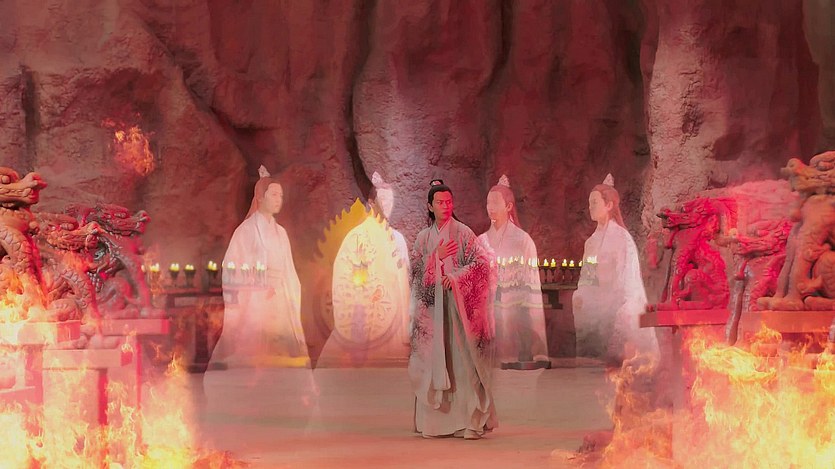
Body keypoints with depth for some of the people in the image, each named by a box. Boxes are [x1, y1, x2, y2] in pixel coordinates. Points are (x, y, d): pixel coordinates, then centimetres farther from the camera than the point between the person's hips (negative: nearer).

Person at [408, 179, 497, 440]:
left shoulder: (462, 233, 1)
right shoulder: (423, 237, 13)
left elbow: (482, 263, -6)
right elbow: (415, 269, 6)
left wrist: (456, 277, -15)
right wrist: (437, 256, -7)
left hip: (457, 305, -4)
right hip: (432, 306, 4)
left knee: (462, 358, -9)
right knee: (434, 360, 1)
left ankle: (472, 420, -8)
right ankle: (436, 421, 5)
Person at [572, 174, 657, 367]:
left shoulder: (621, 237, -8)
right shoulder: (592, 241, 13)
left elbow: (627, 280, -11)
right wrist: (579, 296, -1)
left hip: (616, 308, -7)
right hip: (594, 311, 7)